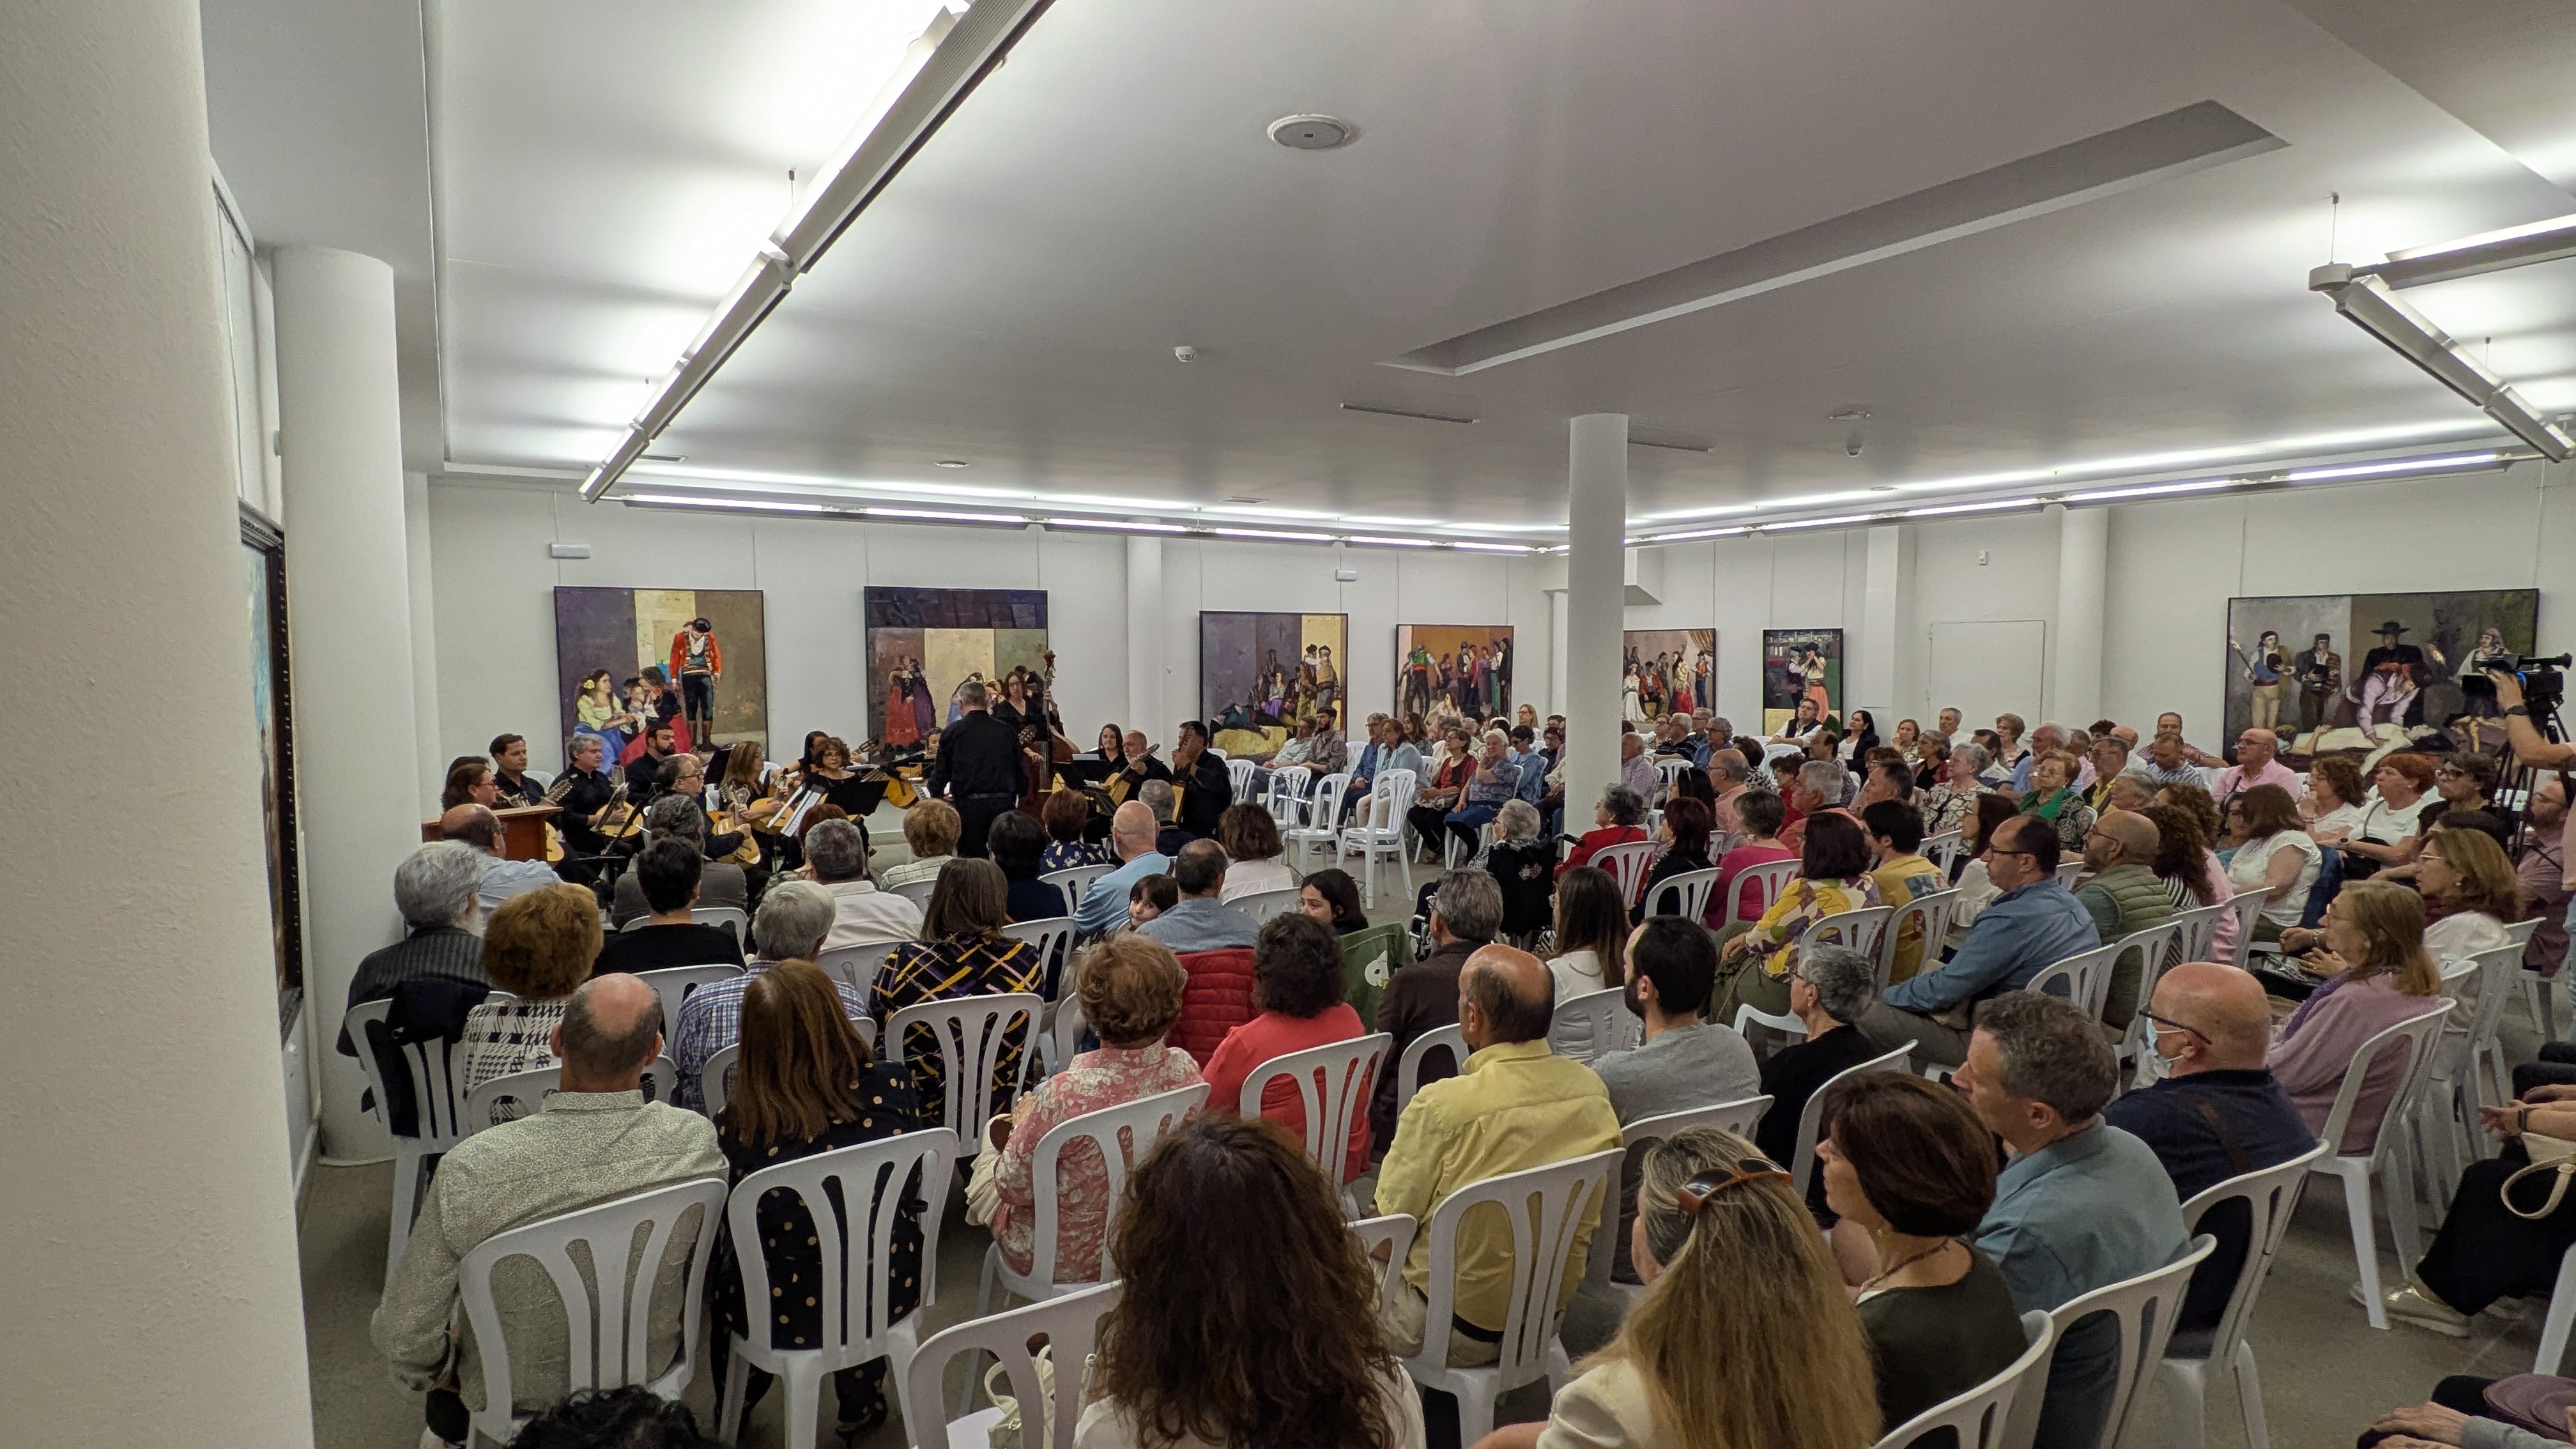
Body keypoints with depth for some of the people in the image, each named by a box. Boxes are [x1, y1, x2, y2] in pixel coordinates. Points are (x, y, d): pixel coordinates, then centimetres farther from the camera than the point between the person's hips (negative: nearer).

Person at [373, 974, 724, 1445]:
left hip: (516, 1398, -2)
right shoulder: (697, 1141, -26)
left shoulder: (469, 1170, -31)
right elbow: (703, 1273, -7)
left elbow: (402, 1337, -19)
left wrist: (441, 1376, 3)